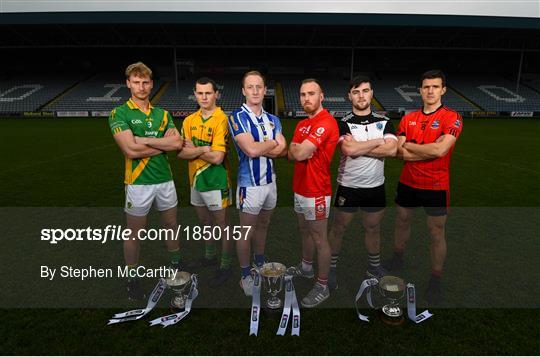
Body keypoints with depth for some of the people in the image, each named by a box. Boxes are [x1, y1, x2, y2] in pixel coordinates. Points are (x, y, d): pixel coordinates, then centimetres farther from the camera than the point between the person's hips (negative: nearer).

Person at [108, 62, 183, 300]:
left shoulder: (162, 114, 9)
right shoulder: (119, 114, -5)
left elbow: (178, 143, -7)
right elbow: (131, 150, -19)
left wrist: (145, 140, -14)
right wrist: (163, 143, -8)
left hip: (165, 179, 5)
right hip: (138, 182, -4)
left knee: (171, 226, 18)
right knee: (135, 233, 8)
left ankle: (176, 267, 40)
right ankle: (132, 280, 27)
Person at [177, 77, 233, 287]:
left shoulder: (221, 120, -15)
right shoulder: (189, 121, 6)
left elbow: (217, 157, -22)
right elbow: (181, 153, -2)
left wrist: (193, 149, -9)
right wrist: (202, 149, -19)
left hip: (216, 182, -7)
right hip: (196, 181, 7)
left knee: (221, 225, 7)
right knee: (205, 223, 21)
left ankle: (225, 267, 22)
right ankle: (210, 256, 41)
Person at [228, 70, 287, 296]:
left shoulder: (273, 119, 9)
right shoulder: (237, 117, -10)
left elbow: (283, 150, -2)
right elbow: (251, 150, -24)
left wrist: (258, 147, -16)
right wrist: (272, 143, -7)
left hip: (270, 181, 6)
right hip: (250, 184, -6)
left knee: (263, 226, 20)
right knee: (247, 232, 6)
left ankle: (260, 265, 39)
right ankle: (245, 276, 23)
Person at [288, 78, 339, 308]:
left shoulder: (326, 122, -18)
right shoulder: (302, 124, 13)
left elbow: (300, 153, -26)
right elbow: (291, 155, 6)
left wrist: (296, 148, -4)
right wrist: (299, 150, -15)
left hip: (316, 192, -9)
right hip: (300, 189, 9)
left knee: (319, 239, 2)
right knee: (305, 231, 23)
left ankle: (322, 286, 16)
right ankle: (306, 267, 44)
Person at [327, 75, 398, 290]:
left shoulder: (384, 122, 4)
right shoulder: (343, 123, -5)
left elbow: (391, 150, -13)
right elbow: (348, 149, -23)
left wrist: (358, 147, -16)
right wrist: (378, 141, -12)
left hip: (375, 187, 3)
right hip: (348, 186, -2)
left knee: (373, 229, 16)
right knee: (338, 228, 7)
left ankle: (374, 268, 35)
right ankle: (331, 268, 25)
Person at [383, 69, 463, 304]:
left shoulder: (452, 118, -9)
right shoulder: (408, 119, 3)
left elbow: (440, 150, -24)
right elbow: (399, 152, -7)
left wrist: (409, 145, -12)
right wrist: (429, 150, -16)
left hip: (436, 186, -4)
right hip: (407, 183, 4)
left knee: (437, 233, 5)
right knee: (401, 222, 19)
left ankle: (436, 280, 21)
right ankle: (397, 259, 42)